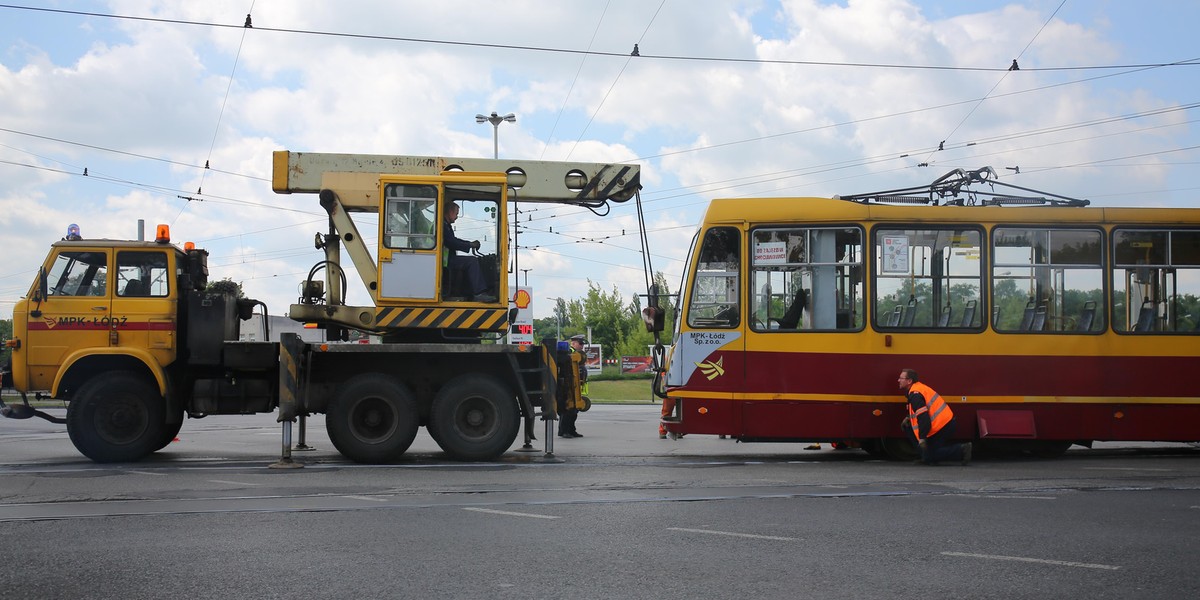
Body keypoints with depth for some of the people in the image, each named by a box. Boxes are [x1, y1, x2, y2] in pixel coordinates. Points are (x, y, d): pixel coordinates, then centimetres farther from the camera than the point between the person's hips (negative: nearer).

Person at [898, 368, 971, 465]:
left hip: (942, 428, -10)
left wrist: (922, 438, -26)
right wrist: (909, 418, 15)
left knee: (930, 455, -2)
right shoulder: (919, 388, 16)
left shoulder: (915, 395, -17)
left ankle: (962, 450, -6)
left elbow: (923, 417, -25)